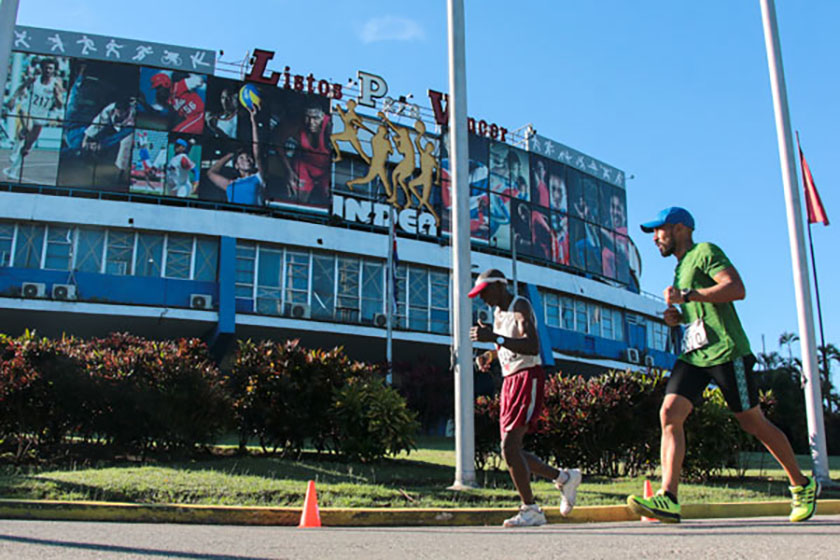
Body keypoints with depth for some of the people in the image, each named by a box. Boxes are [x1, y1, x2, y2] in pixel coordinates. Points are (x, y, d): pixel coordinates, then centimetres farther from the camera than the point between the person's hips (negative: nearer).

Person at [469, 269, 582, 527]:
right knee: (511, 451, 7)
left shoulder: (521, 306, -10)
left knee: (510, 446, -18)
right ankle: (564, 477, 23)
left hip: (528, 378, -9)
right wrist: (488, 356, 12)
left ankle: (531, 510, -9)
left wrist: (494, 337, -33)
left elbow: (533, 347, -26)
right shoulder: (498, 312, 18)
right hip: (510, 380, 9)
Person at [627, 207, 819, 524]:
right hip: (693, 355, 8)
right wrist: (678, 317, 14)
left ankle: (803, 486, 23)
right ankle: (668, 500, -17)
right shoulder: (682, 266, 24)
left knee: (752, 422, 2)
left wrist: (687, 295, -22)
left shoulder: (705, 252, -3)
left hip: (725, 352, -8)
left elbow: (737, 289, -18)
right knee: (670, 413, -11)